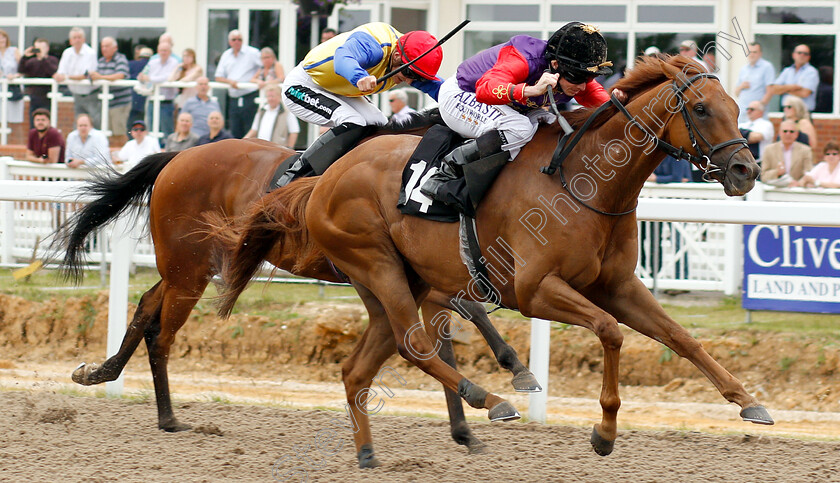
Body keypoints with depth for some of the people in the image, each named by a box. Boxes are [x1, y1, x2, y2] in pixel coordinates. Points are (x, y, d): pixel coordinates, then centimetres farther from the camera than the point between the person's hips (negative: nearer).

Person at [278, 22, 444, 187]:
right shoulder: (370, 45, -36)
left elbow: (433, 85, -5)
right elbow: (343, 59, -55)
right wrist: (360, 78, -77)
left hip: (337, 92, 10)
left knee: (379, 125, -1)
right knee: (353, 124, -28)